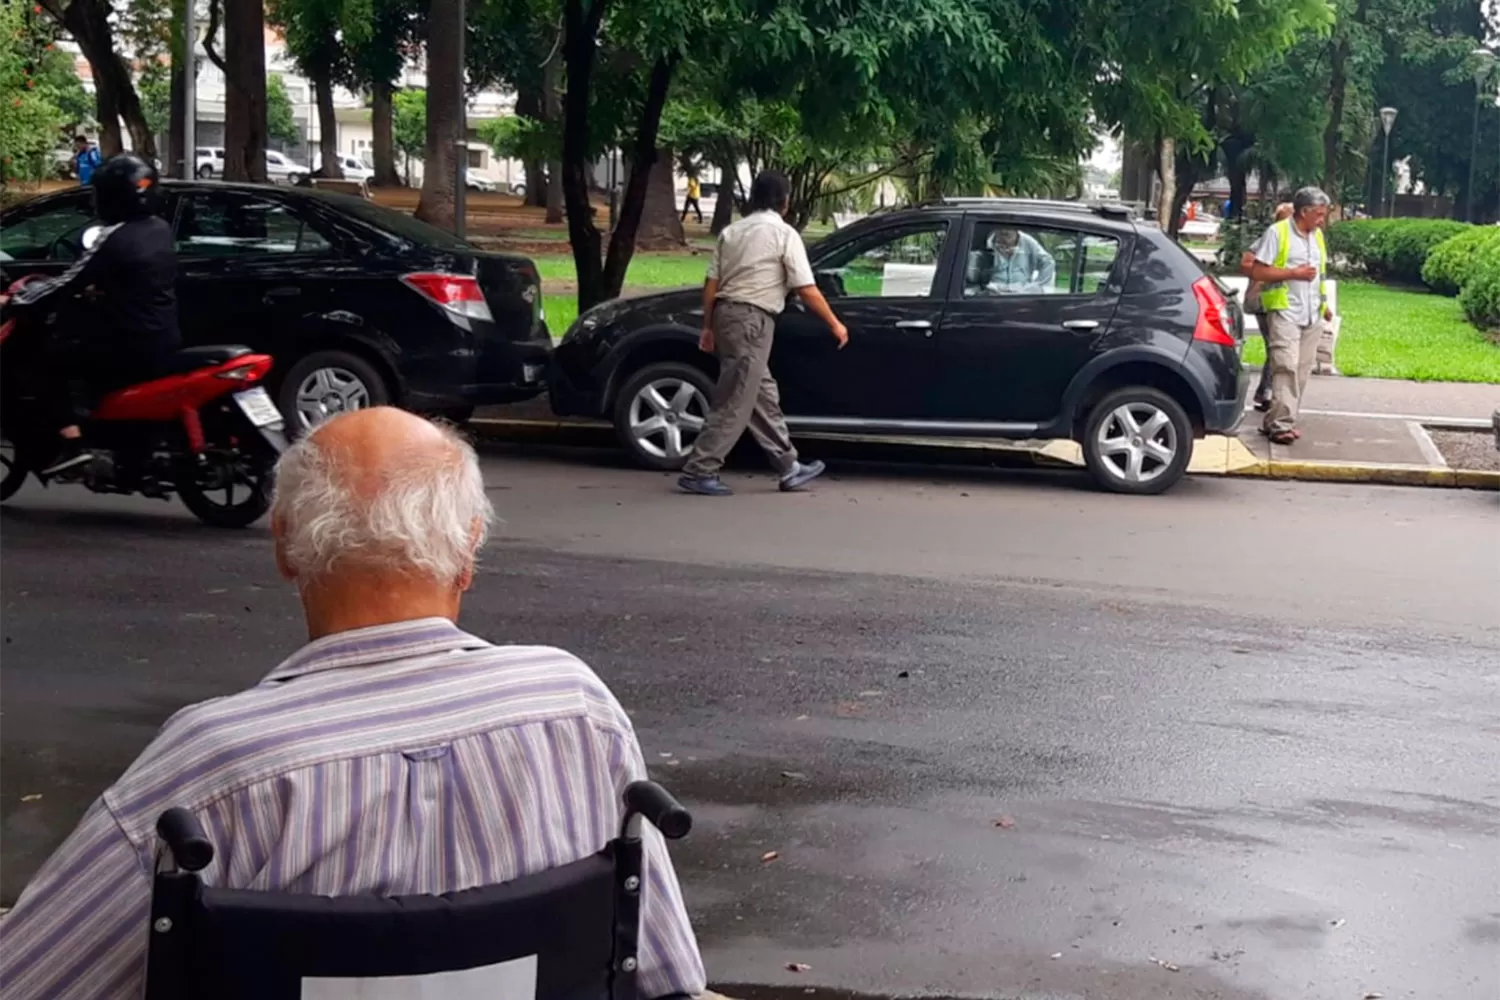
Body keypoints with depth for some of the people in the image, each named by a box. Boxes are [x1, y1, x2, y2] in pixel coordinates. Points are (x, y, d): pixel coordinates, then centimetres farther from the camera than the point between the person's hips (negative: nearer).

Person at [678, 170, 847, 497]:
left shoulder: (732, 232, 14)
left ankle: (789, 467, 20)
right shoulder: (784, 234, -5)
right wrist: (834, 324, 2)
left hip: (726, 313, 8)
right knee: (735, 402, -5)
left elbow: (711, 284, 11)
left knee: (763, 395, 14)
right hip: (752, 320, -8)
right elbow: (807, 290, -7)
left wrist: (708, 327, 17)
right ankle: (699, 472, -7)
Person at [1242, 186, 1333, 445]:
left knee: (1301, 370, 5)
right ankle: (1280, 424, -17)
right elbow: (1256, 271, -12)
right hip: (1285, 312, -7)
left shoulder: (1317, 236, 15)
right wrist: (1294, 273, -14)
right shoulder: (1277, 233, -8)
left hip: (1312, 315, 7)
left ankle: (1282, 420, 11)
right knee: (1286, 367, -16)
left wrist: (1323, 303, 16)